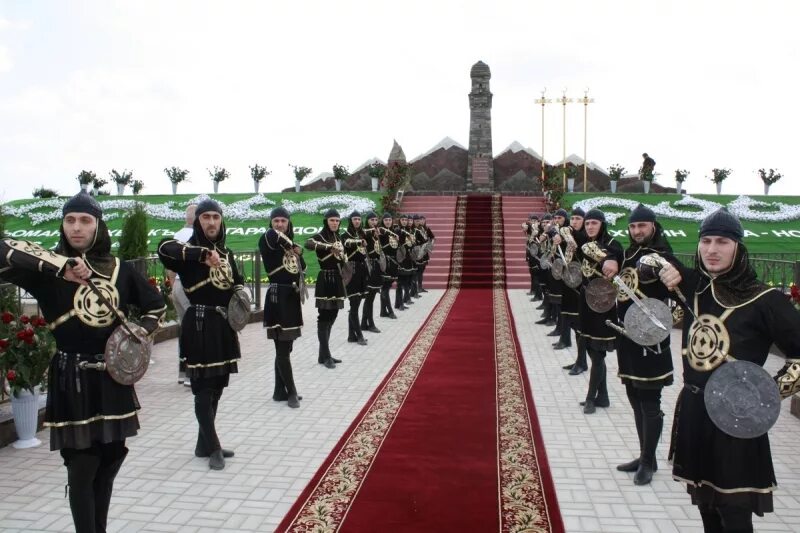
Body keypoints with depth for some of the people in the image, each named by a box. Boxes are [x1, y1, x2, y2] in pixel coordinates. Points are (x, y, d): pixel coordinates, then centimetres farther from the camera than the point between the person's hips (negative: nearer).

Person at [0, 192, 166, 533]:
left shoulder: (120, 270, 4)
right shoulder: (49, 269, -5)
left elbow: (156, 305, 16)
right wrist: (60, 266, -25)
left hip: (113, 376, 4)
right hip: (71, 378, -3)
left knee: (110, 459, 13)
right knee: (82, 466, 1)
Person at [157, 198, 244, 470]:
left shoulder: (226, 253, 12)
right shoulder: (190, 251, -7)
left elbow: (238, 282, 25)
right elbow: (165, 248, -30)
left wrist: (239, 296, 4)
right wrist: (203, 253, -32)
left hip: (223, 324, 7)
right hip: (200, 325, -7)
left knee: (217, 386, 14)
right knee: (204, 388, 0)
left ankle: (204, 444, 27)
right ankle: (213, 448, 12)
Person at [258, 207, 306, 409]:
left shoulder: (291, 245, 15)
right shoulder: (267, 241, -6)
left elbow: (302, 270, 20)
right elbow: (273, 234, -30)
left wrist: (298, 253, 1)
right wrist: (292, 246, -14)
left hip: (292, 297, 7)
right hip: (277, 297, -7)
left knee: (285, 348, 12)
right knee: (282, 349, -5)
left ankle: (280, 391, 22)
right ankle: (291, 392, 5)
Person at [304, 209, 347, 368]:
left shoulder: (338, 237, 12)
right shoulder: (320, 236, -10)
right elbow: (308, 244, -34)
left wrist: (343, 257, 7)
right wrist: (330, 247, -38)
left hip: (336, 279, 8)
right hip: (325, 280, -8)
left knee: (332, 315, 11)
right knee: (324, 317, -4)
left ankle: (324, 354, 20)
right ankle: (325, 356, 1)